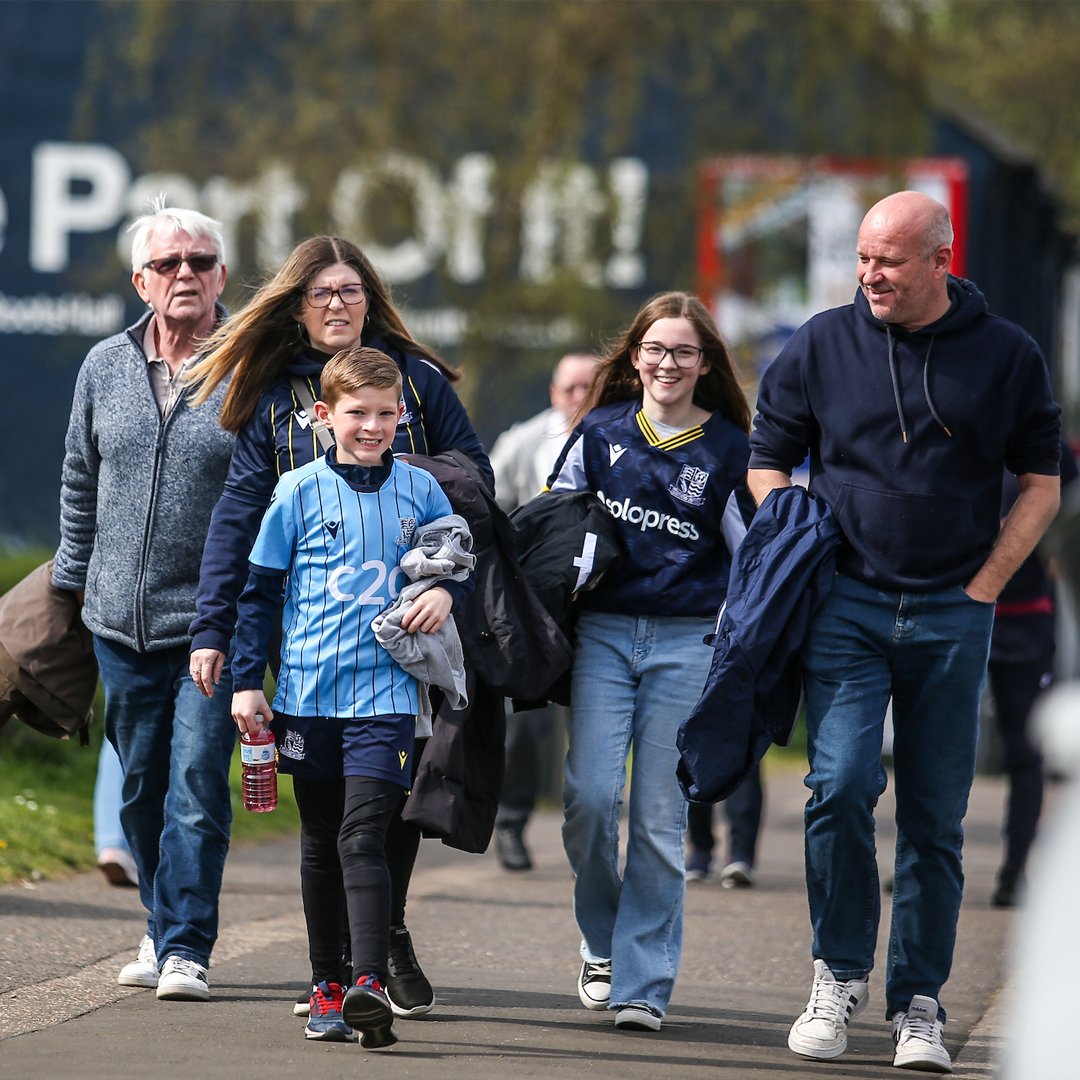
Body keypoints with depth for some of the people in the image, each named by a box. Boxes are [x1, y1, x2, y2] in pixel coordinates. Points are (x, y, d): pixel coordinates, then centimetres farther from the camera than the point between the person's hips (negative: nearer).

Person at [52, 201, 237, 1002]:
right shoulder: (105, 368, 7)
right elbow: (80, 483, 18)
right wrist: (74, 579, 17)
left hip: (215, 624, -4)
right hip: (121, 620, 4)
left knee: (198, 783, -10)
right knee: (142, 788, 11)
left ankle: (185, 949, -5)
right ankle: (164, 928, 27)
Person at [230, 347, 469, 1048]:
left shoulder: (419, 490, 4)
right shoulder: (300, 492, 1)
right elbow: (260, 590, 5)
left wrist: (444, 591, -4)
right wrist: (247, 681, 1)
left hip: (385, 693, -1)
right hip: (308, 693, 1)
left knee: (363, 839, -14)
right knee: (322, 843, 9)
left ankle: (370, 984, -24)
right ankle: (328, 986, 17)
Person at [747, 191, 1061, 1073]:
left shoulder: (1006, 356, 3)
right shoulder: (822, 346, 4)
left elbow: (1041, 481, 9)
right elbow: (769, 462, 12)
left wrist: (984, 585, 1)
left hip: (953, 615, 0)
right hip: (848, 603, 0)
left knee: (937, 816, 3)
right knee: (841, 784, -16)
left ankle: (918, 1005, 11)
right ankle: (840, 972, 1)